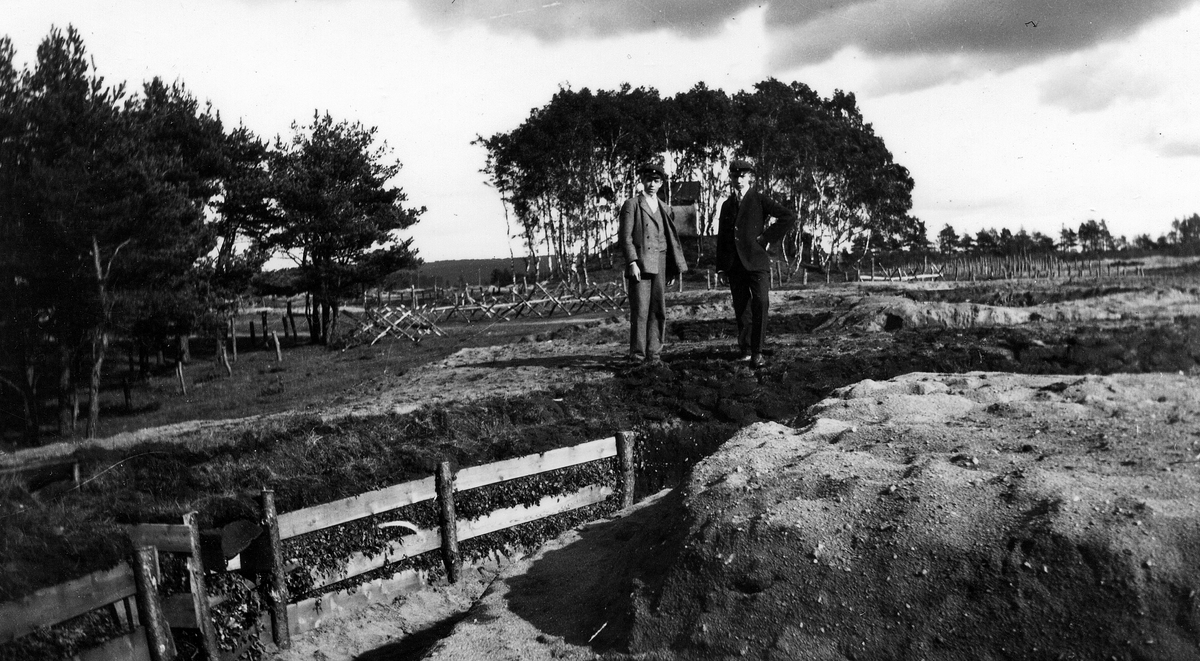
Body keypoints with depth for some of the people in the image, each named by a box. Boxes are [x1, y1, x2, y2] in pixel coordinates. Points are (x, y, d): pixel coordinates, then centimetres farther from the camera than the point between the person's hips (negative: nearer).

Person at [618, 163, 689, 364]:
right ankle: (637, 355, -3)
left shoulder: (665, 209, 19)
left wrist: (674, 268, 12)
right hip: (640, 264, -5)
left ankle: (653, 353, 9)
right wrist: (632, 263, -14)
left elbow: (671, 239, 19)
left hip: (661, 266, 5)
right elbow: (626, 238, -4)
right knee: (640, 311, -8)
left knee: (659, 310, 3)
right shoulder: (631, 205, 2)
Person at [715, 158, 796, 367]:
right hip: (734, 263, 4)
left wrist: (768, 237, -6)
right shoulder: (727, 205, 17)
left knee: (761, 302, -16)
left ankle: (757, 351, -13)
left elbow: (789, 216, -3)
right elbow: (721, 236, 18)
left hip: (756, 260, -4)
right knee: (741, 308, 5)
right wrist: (721, 266, 12)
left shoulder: (759, 200, 4)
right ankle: (745, 348, 16)